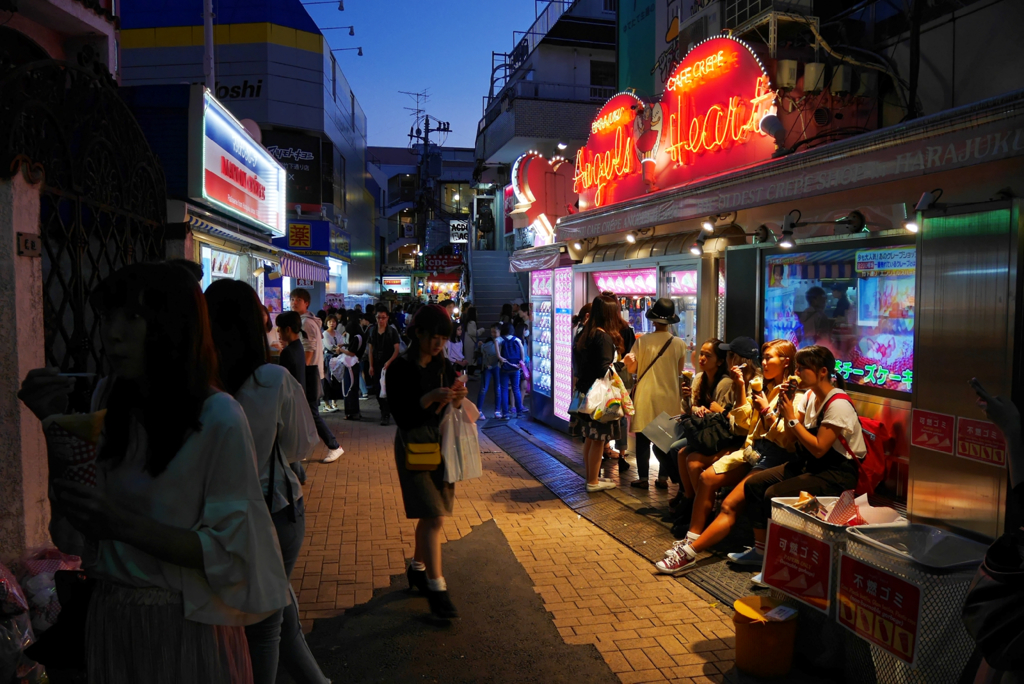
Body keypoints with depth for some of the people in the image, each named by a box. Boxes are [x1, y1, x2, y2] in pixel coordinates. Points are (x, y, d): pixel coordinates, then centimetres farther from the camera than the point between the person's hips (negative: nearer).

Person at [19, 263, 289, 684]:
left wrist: (123, 524, -28)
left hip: (186, 627, -5)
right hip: (109, 618, 5)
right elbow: (71, 538, -2)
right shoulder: (106, 401, -3)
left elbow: (229, 552, -19)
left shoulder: (219, 419, -21)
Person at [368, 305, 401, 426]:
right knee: (377, 389, 7)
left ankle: (386, 414, 1)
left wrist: (389, 362, -19)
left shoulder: (392, 331, -5)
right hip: (377, 365, 4)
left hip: (389, 365, -4)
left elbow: (396, 349, -8)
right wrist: (371, 365, 3)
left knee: (388, 389, -5)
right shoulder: (373, 331, 7)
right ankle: (383, 410, 25)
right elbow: (371, 349, 9)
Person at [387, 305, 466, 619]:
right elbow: (402, 416, -17)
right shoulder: (400, 369, -12)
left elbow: (452, 412, 8)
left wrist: (457, 399, -14)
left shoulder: (444, 366, 5)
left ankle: (417, 568, 34)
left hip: (441, 445, 6)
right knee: (434, 517, -10)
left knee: (429, 515, 15)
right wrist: (430, 398, -29)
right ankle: (436, 588, -2)